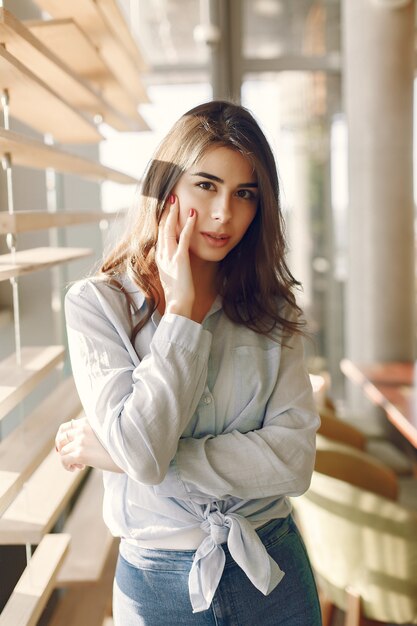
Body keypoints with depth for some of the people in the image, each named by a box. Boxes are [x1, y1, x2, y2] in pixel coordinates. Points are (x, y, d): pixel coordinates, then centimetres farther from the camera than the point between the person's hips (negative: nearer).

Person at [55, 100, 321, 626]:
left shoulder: (270, 307, -5)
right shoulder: (97, 303, -12)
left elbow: (294, 459, -15)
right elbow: (143, 454, -23)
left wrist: (124, 455, -19)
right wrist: (182, 308, -20)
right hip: (158, 583, -2)